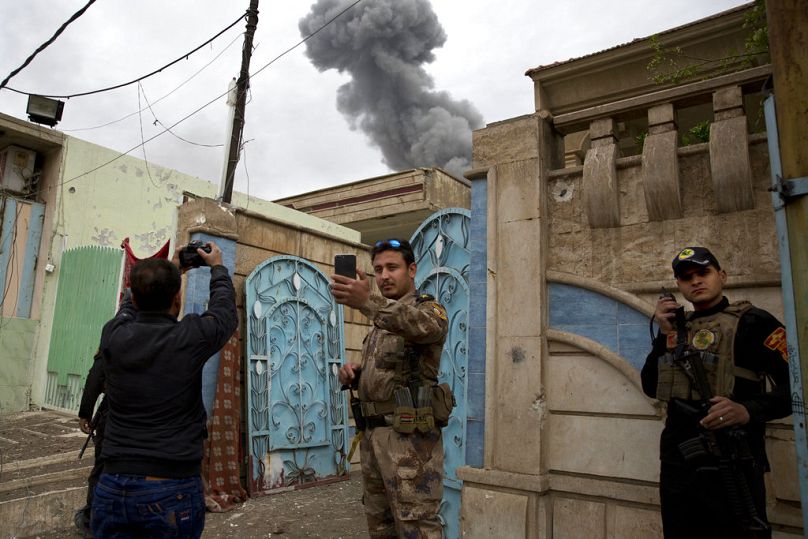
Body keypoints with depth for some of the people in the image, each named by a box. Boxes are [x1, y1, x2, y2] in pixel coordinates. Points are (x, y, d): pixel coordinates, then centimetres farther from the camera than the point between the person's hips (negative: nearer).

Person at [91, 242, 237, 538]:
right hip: (173, 490, -3)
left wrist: (162, 270, 34)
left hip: (113, 487, 3)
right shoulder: (190, 338, -12)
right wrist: (217, 266, 26)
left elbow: (131, 306, 20)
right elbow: (224, 309, 9)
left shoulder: (114, 336, -4)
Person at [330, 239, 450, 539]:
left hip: (409, 437, -8)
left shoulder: (428, 308, -6)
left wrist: (368, 302, -49)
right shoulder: (382, 321, 19)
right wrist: (352, 374, 1)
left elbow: (423, 325, -32)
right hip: (372, 434, 8)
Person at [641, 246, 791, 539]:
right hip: (676, 463, 6)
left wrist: (749, 410, -30)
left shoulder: (752, 321, -6)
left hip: (729, 466, -6)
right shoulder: (677, 325, 10)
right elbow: (651, 387, 6)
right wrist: (665, 334, -2)